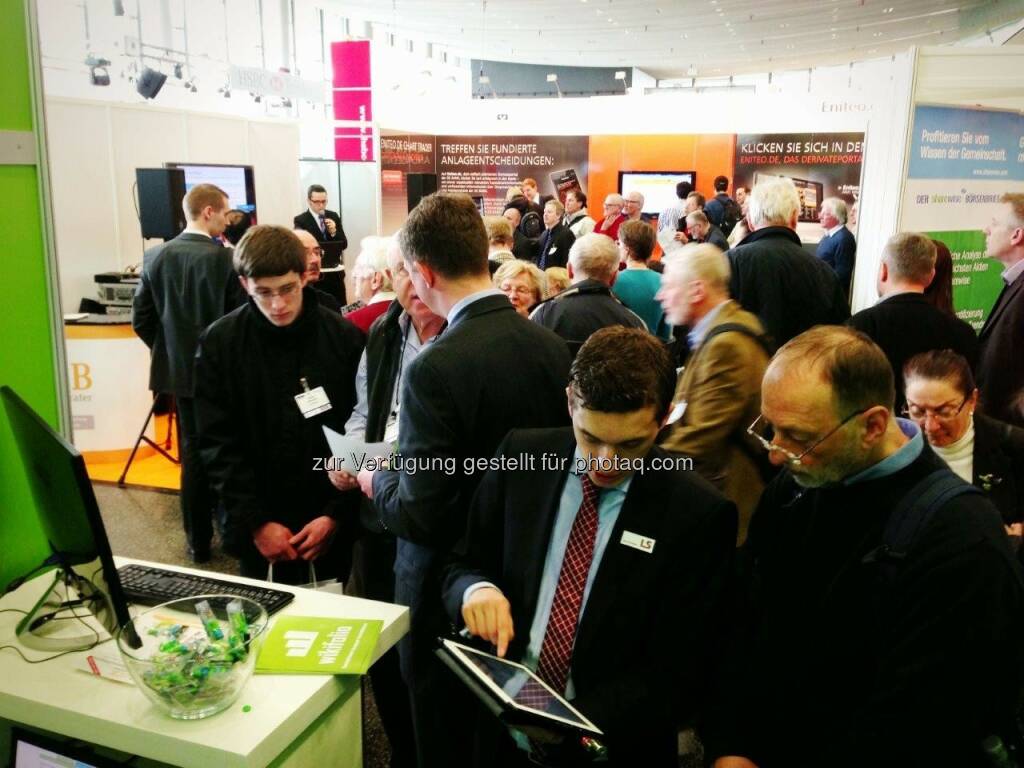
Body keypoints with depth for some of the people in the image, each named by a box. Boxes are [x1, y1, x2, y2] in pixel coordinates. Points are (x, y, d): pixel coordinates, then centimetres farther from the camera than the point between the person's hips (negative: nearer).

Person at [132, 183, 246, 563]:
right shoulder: (226, 258, -16)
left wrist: (169, 349, 15)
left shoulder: (155, 256, -2)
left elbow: (141, 320, 1)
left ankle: (198, 540, 21)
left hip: (179, 371, 4)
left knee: (193, 451, 13)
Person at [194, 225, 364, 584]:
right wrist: (255, 521, -11)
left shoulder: (345, 338, -6)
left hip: (331, 526, 0)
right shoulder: (218, 343, -4)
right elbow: (218, 444, -4)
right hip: (258, 530, 1)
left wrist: (337, 514, -11)